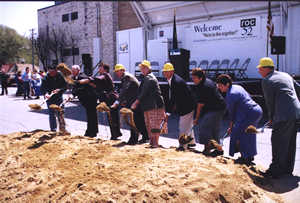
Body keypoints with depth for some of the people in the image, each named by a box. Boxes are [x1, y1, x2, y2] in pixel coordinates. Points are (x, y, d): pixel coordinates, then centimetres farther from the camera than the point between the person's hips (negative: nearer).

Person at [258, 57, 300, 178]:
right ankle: (288, 169, 27)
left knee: (278, 142, -1)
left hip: (284, 115, -9)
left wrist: (271, 117, 7)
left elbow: (269, 101, -5)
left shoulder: (266, 81, -5)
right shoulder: (286, 75, 18)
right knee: (290, 142, 16)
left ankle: (276, 171, 5)